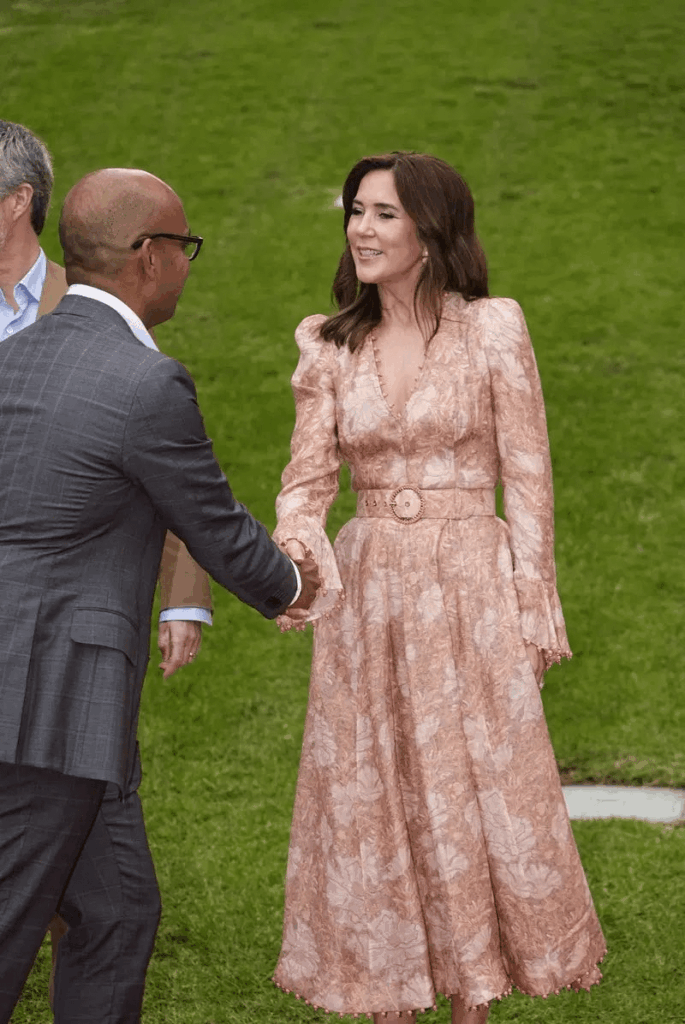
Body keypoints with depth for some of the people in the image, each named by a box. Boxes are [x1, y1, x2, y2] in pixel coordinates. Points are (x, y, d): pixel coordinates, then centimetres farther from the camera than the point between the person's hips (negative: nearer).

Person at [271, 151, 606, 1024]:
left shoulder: (491, 333, -4)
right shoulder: (332, 349, 5)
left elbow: (526, 477, -2)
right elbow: (309, 475, 0)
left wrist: (533, 602, -5)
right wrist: (293, 540, -21)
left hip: (469, 589, -3)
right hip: (367, 592, 3)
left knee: (475, 790, 3)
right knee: (369, 798, 7)